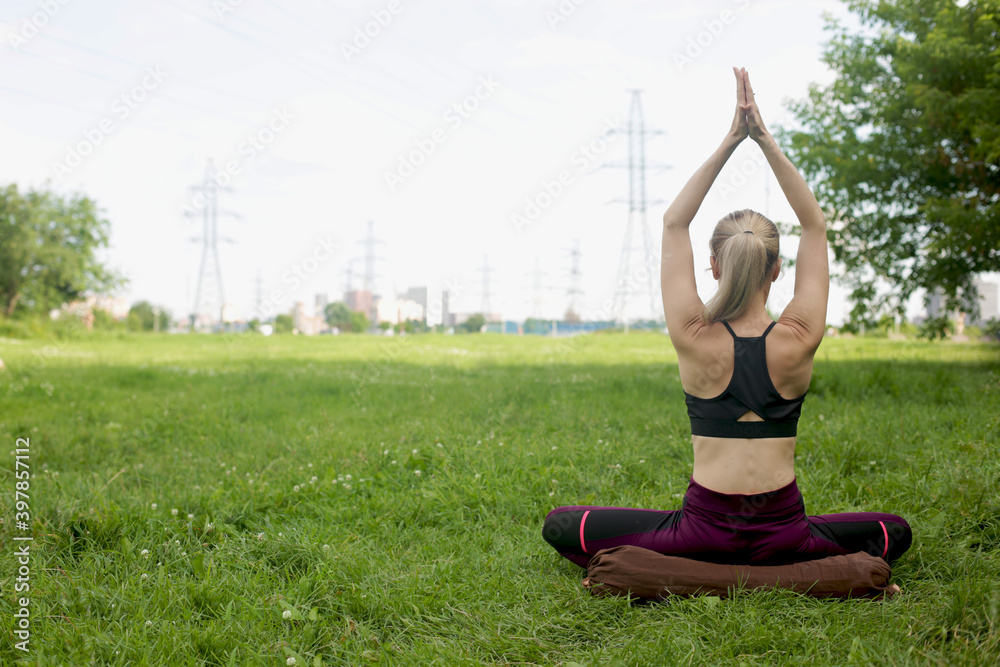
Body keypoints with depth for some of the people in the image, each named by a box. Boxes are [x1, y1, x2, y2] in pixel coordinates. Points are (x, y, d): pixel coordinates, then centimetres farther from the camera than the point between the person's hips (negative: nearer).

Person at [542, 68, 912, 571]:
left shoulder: (694, 340, -10)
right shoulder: (798, 342, -8)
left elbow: (673, 223, -1)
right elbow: (815, 227, 2)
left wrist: (729, 142, -4)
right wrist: (766, 141, -5)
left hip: (704, 529, -1)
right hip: (783, 536, 1)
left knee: (559, 526, 14)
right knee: (895, 532, 29)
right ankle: (803, 571, 12)